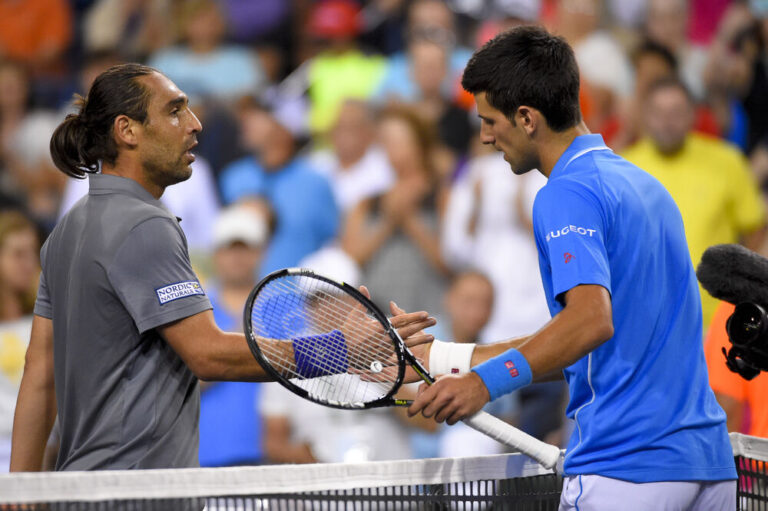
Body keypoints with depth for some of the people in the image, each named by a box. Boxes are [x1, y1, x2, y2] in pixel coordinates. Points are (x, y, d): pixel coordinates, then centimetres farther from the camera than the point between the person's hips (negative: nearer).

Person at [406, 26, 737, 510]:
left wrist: (487, 382, -29)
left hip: (625, 471, -9)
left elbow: (592, 320, -26)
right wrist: (445, 358, 22)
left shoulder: (567, 194, -9)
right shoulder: (644, 185, 19)